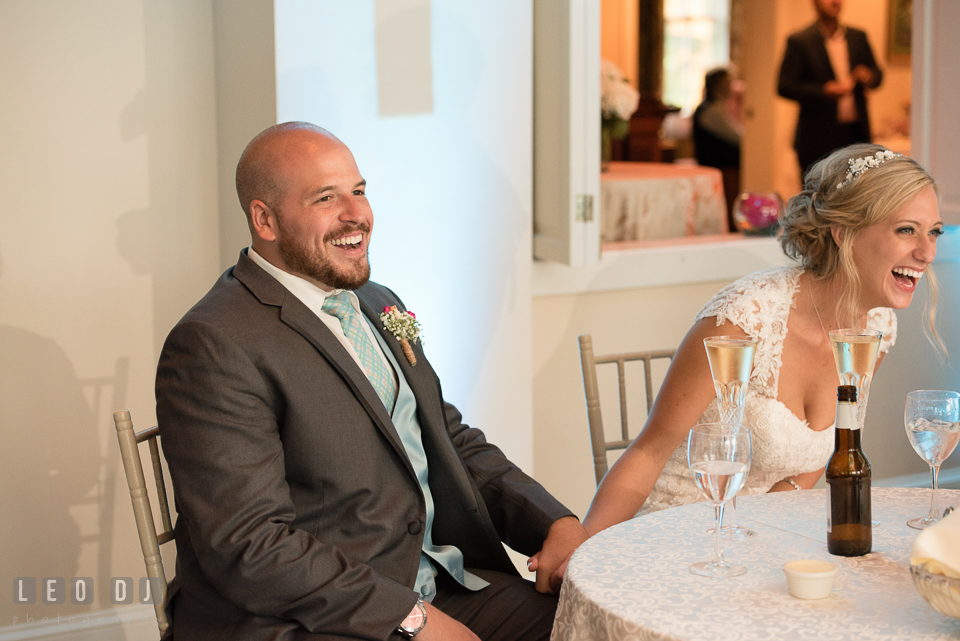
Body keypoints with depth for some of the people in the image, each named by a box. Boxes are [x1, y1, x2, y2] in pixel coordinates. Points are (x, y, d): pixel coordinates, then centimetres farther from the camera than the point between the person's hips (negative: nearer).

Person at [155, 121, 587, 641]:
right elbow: (245, 546, -19)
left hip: (442, 586, 8)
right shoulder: (213, 347, -14)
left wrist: (555, 523, 2)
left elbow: (456, 443, 19)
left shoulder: (378, 304, 15)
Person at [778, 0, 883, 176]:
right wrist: (823, 92, -21)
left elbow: (877, 74, 20)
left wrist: (869, 77, -5)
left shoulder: (859, 37, 13)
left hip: (856, 135, 4)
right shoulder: (799, 41, -1)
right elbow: (785, 86, -7)